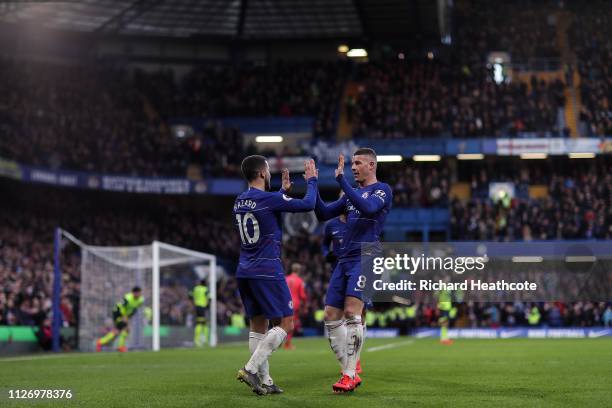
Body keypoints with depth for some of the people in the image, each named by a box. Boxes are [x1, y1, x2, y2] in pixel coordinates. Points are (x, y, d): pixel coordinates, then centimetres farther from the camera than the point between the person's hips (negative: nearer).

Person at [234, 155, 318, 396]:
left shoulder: (239, 202, 11)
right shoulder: (270, 199, -13)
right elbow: (308, 204, -6)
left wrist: (283, 190, 36)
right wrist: (311, 180, 10)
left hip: (244, 272, 8)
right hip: (267, 272, -8)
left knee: (258, 326, 10)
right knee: (285, 324, -1)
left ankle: (265, 382, 8)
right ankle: (251, 369, -12)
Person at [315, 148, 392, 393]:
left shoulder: (382, 190, 1)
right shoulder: (351, 194, 23)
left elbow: (367, 207, -20)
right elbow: (323, 214, 20)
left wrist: (341, 180, -20)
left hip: (366, 256, -8)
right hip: (345, 259, 8)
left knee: (352, 311, -21)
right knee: (331, 316, 0)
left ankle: (350, 375, -19)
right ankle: (350, 372, 7)